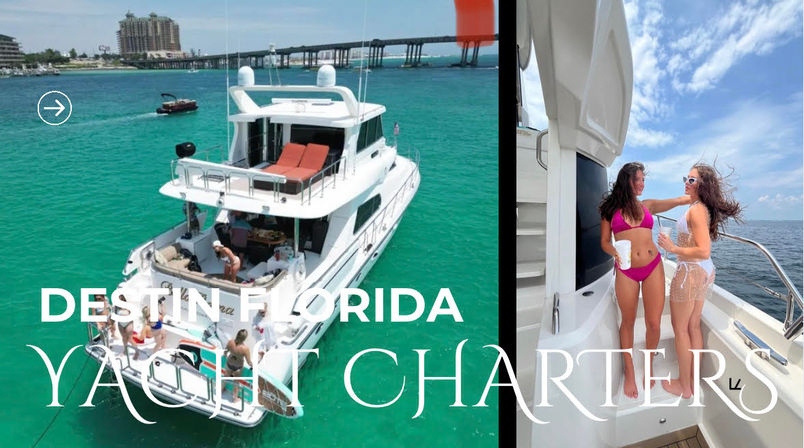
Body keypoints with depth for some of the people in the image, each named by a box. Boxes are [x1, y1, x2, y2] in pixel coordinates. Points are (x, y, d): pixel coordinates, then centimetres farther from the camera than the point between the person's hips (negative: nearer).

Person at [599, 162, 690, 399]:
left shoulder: (648, 205, 11)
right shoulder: (611, 209, 4)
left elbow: (679, 200, 1)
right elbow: (604, 242, 5)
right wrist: (616, 254, -15)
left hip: (653, 267, 2)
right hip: (626, 271, -2)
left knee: (654, 323, 2)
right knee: (628, 322, 9)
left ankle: (649, 365, 28)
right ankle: (629, 372, 24)